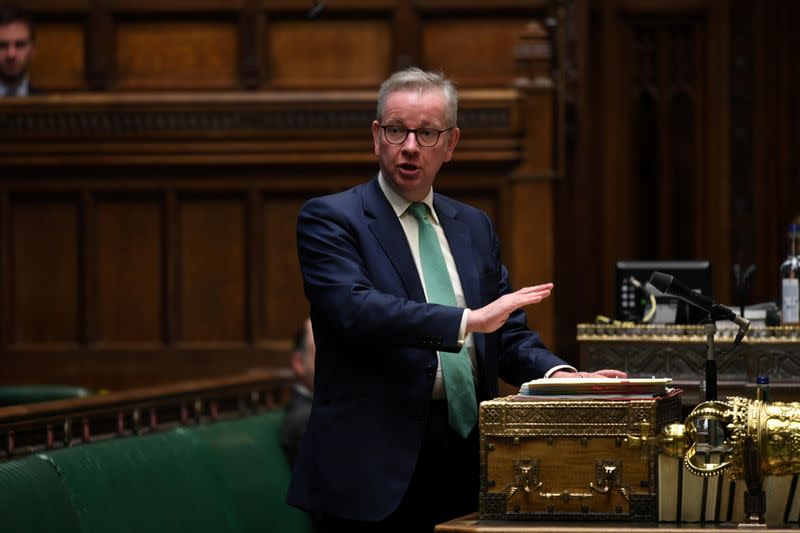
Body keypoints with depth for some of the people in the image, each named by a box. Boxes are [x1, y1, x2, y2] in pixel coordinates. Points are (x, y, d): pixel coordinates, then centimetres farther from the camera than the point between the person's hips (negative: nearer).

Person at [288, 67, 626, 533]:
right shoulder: (330, 219, -2)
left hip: (466, 457, 5)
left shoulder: (475, 227, 16)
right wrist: (467, 320, -25)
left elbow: (509, 336, 15)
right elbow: (355, 309, -19)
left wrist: (558, 374, -6)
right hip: (375, 465, -5)